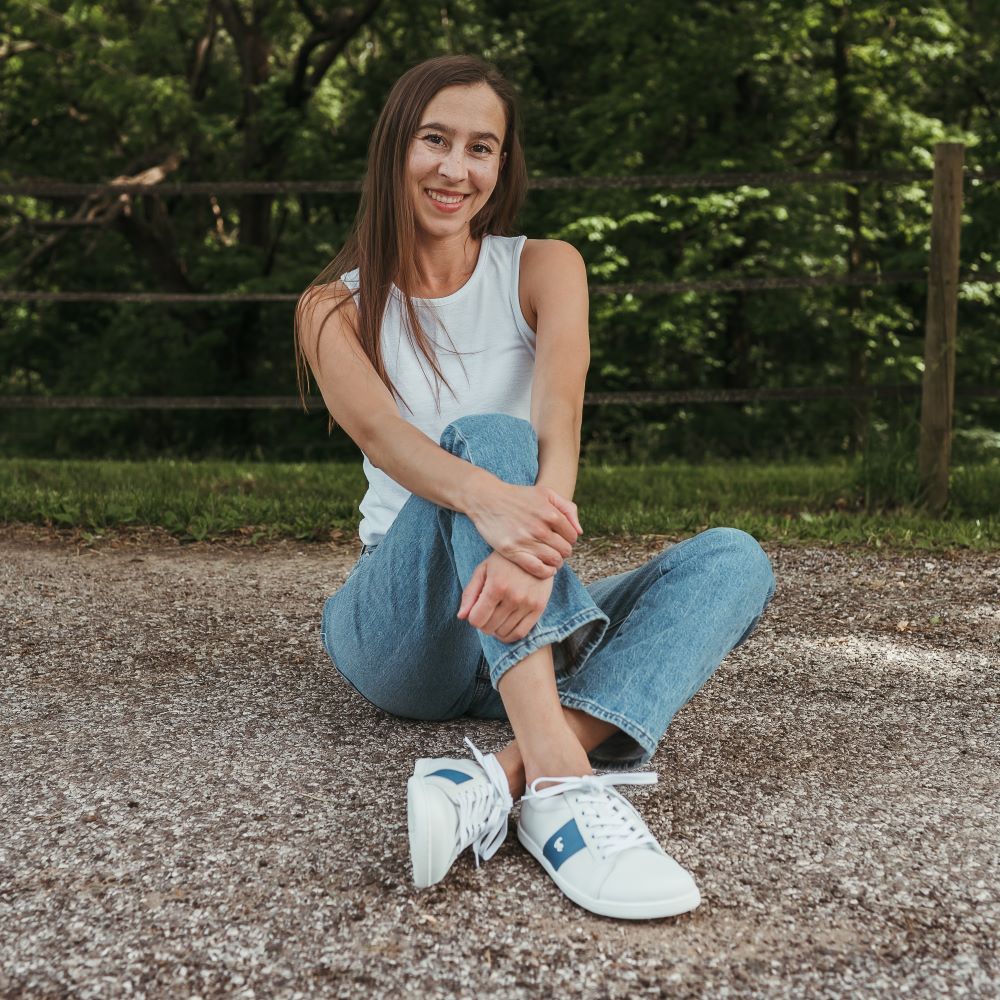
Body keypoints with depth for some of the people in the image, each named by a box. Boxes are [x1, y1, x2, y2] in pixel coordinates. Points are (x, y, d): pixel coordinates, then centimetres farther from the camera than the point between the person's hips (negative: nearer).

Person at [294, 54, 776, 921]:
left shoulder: (543, 269, 5)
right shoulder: (337, 307, 3)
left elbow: (560, 411, -18)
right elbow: (376, 429, -21)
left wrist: (540, 528, -41)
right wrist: (486, 498, -45)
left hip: (526, 622, 3)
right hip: (398, 628, -2)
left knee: (733, 560, -23)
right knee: (485, 435, -31)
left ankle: (502, 782, -45)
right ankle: (562, 784, -51)